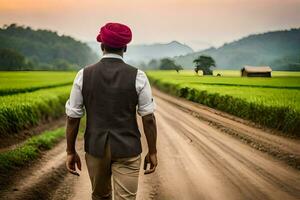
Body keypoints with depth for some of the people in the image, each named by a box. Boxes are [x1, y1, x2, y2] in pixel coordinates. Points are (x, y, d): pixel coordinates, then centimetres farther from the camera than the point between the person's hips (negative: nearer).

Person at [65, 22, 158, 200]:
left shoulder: (84, 75, -7)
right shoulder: (137, 76, -11)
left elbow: (73, 117, -4)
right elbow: (149, 118, -9)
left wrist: (71, 152, 6)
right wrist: (152, 152, 1)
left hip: (96, 148, 2)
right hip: (127, 150, -2)